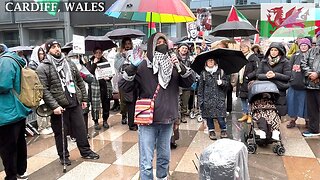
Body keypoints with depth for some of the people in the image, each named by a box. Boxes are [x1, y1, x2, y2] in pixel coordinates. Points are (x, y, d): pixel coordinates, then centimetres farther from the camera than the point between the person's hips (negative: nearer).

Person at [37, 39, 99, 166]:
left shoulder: (70, 64, 11)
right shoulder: (43, 68, -7)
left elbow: (80, 82, 15)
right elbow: (44, 90, -13)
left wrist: (84, 98, 11)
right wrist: (54, 106, -20)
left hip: (75, 104, 5)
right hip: (59, 106, -4)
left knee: (81, 129, 11)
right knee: (60, 133, 9)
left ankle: (86, 151, 26)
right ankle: (63, 156, 25)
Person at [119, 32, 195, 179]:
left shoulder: (172, 66, 5)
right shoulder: (142, 67, -6)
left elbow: (190, 82, 3)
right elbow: (123, 87, -11)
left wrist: (181, 67, -13)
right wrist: (132, 67, -24)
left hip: (167, 120, 4)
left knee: (164, 156, 23)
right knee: (146, 162, 0)